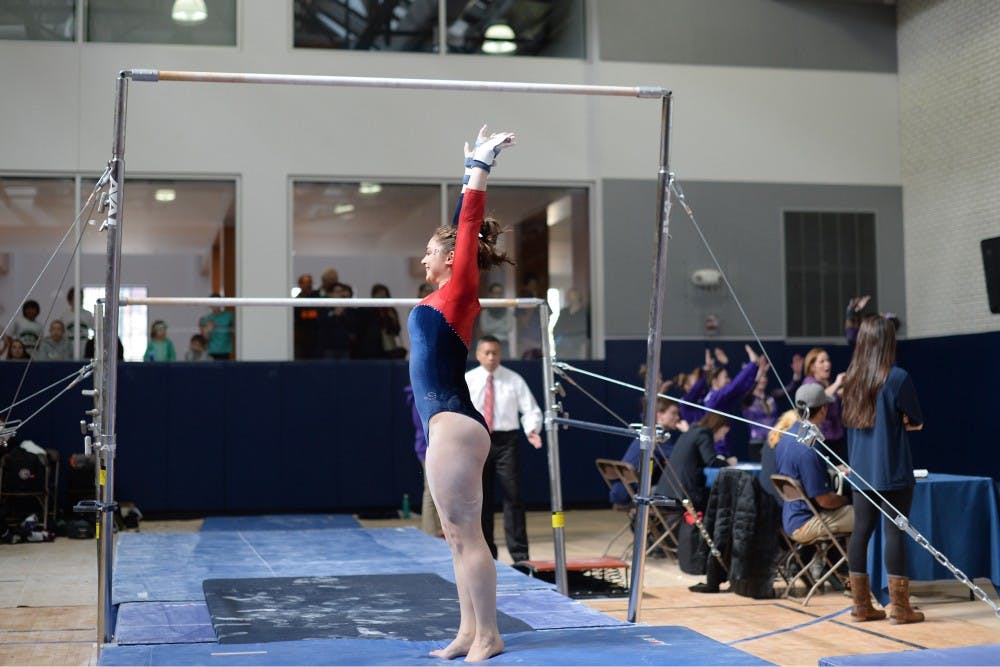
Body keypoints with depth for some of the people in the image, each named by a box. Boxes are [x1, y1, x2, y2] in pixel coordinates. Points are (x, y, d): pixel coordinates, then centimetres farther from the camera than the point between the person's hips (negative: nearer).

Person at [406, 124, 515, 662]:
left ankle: (488, 636, 0)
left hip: (455, 425, -9)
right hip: (443, 423, 9)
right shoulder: (448, 295, 15)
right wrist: (472, 167, 27)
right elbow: (463, 226, 22)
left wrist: (480, 167, -6)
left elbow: (468, 225, -10)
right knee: (457, 536, 11)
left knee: (466, 535, -5)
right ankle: (469, 631, 17)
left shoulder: (461, 290, -6)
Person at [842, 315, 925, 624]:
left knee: (861, 532, 8)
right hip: (893, 471, -5)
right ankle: (899, 606, 2)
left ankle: (861, 605, 13)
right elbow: (916, 423, -3)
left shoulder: (851, 378, 5)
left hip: (861, 471, 5)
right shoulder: (898, 378, -11)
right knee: (895, 533, -1)